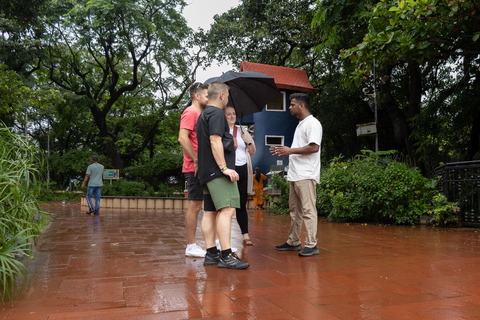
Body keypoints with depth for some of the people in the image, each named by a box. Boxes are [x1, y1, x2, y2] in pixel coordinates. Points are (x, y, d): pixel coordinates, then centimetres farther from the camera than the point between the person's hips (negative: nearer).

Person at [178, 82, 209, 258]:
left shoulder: (198, 114, 21)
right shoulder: (191, 112, -9)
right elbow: (182, 138, -22)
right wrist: (196, 160, -21)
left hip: (199, 168, 10)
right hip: (194, 168, -10)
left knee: (196, 206, 11)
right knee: (194, 206, -5)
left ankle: (192, 245, 18)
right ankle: (191, 246, 3)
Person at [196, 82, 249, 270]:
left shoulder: (204, 114, 24)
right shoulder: (216, 113, -7)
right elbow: (215, 141, -18)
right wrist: (224, 167, -21)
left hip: (207, 172, 11)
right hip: (217, 171, -11)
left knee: (210, 212, 8)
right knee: (227, 210, -14)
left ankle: (211, 254, 11)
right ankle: (226, 256, -17)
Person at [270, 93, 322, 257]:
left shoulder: (312, 123, -9)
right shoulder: (300, 124, 22)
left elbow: (314, 147, -21)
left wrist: (291, 150, -17)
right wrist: (284, 151, 17)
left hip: (306, 175, -10)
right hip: (295, 175, 10)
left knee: (308, 210, -7)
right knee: (295, 209, 14)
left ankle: (311, 245, -2)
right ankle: (293, 242, 23)